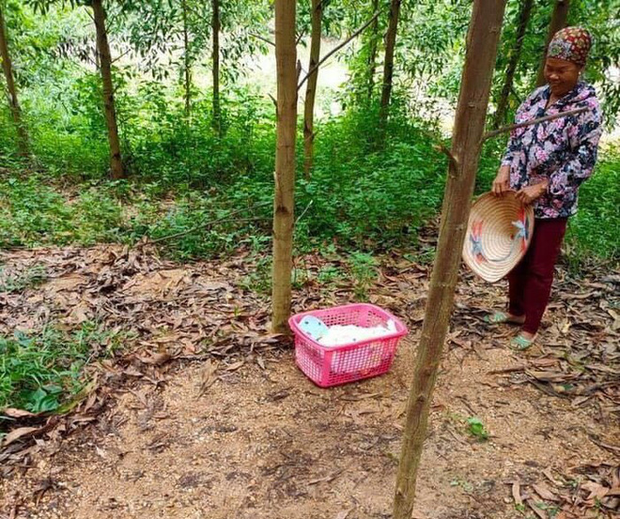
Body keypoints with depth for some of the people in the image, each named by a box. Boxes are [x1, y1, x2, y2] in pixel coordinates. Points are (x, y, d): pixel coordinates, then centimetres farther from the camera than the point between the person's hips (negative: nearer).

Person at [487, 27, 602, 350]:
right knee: (517, 257, 18)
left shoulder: (587, 105, -12)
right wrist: (505, 170, -6)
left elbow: (584, 162, -15)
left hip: (553, 203, -6)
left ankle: (530, 328, 20)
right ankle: (515, 311, 37)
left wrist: (541, 188, -19)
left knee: (540, 268, 5)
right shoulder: (539, 95, 6)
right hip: (519, 195, 6)